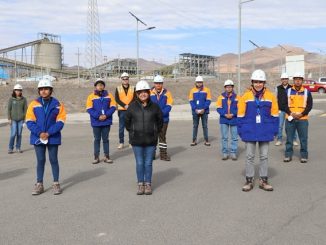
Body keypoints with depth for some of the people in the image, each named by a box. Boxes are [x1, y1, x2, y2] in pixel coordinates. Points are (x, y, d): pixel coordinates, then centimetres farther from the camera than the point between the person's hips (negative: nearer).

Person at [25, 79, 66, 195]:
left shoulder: (57, 104, -1)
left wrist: (49, 133, -15)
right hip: (38, 137, 1)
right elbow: (29, 121, -2)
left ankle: (56, 184, 16)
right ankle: (39, 185, 17)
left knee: (53, 160, 6)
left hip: (53, 138, -1)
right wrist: (40, 133, -14)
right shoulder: (33, 104, 1)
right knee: (40, 161, 8)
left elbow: (60, 122, -5)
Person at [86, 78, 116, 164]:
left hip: (106, 121, 1)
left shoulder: (109, 95, 4)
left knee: (105, 139, 9)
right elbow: (89, 109, -5)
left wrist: (106, 115, -13)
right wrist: (98, 116, -16)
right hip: (96, 122, -1)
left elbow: (113, 107, 1)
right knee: (97, 139, 8)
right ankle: (96, 157, 14)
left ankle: (107, 156, 15)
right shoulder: (91, 96, -1)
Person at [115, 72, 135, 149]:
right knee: (121, 127, 2)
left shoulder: (133, 88, 5)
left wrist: (129, 105, -18)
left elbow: (134, 98, -2)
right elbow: (117, 99, -4)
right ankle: (121, 142, 11)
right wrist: (124, 105, -16)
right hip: (121, 110, 0)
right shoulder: (118, 88, 5)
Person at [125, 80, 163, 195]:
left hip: (151, 140, 0)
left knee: (148, 163, 7)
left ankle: (148, 184, 18)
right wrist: (132, 132, 7)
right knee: (139, 163, 6)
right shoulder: (132, 107, -2)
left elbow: (160, 121, 11)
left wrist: (156, 132, 8)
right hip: (137, 140, 0)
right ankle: (140, 184, 18)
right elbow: (127, 121, 10)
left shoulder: (154, 107, -1)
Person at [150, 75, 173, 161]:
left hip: (163, 119, 0)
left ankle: (163, 154, 17)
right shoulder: (150, 93, -3)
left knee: (162, 136, 9)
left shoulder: (167, 93, -1)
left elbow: (169, 106, -5)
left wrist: (161, 113, -18)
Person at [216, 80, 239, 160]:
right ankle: (225, 153, 14)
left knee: (234, 137, 4)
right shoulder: (221, 96, 2)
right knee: (224, 137, 5)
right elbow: (219, 108, 0)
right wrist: (225, 114, -13)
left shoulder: (236, 97, 1)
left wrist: (232, 114, -13)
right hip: (224, 120, 1)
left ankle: (233, 153, 13)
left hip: (234, 119, 0)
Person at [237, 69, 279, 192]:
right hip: (250, 131, -1)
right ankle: (249, 180, 18)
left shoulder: (270, 96, -1)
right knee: (249, 156, 7)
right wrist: (240, 130, -2)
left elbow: (274, 114, 3)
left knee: (264, 156, 10)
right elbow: (241, 115, -1)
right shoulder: (245, 96, -5)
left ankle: (263, 180, 22)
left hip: (265, 132, 1)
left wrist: (274, 130, 1)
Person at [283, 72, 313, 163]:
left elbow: (309, 105, 2)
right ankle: (288, 155, 15)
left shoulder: (307, 92, 4)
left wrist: (302, 114, -11)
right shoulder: (288, 91, 5)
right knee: (289, 138, 6)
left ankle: (304, 156, 13)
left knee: (303, 138, 3)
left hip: (302, 119, 0)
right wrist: (290, 113, -11)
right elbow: (284, 104, 3)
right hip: (290, 118, 1)